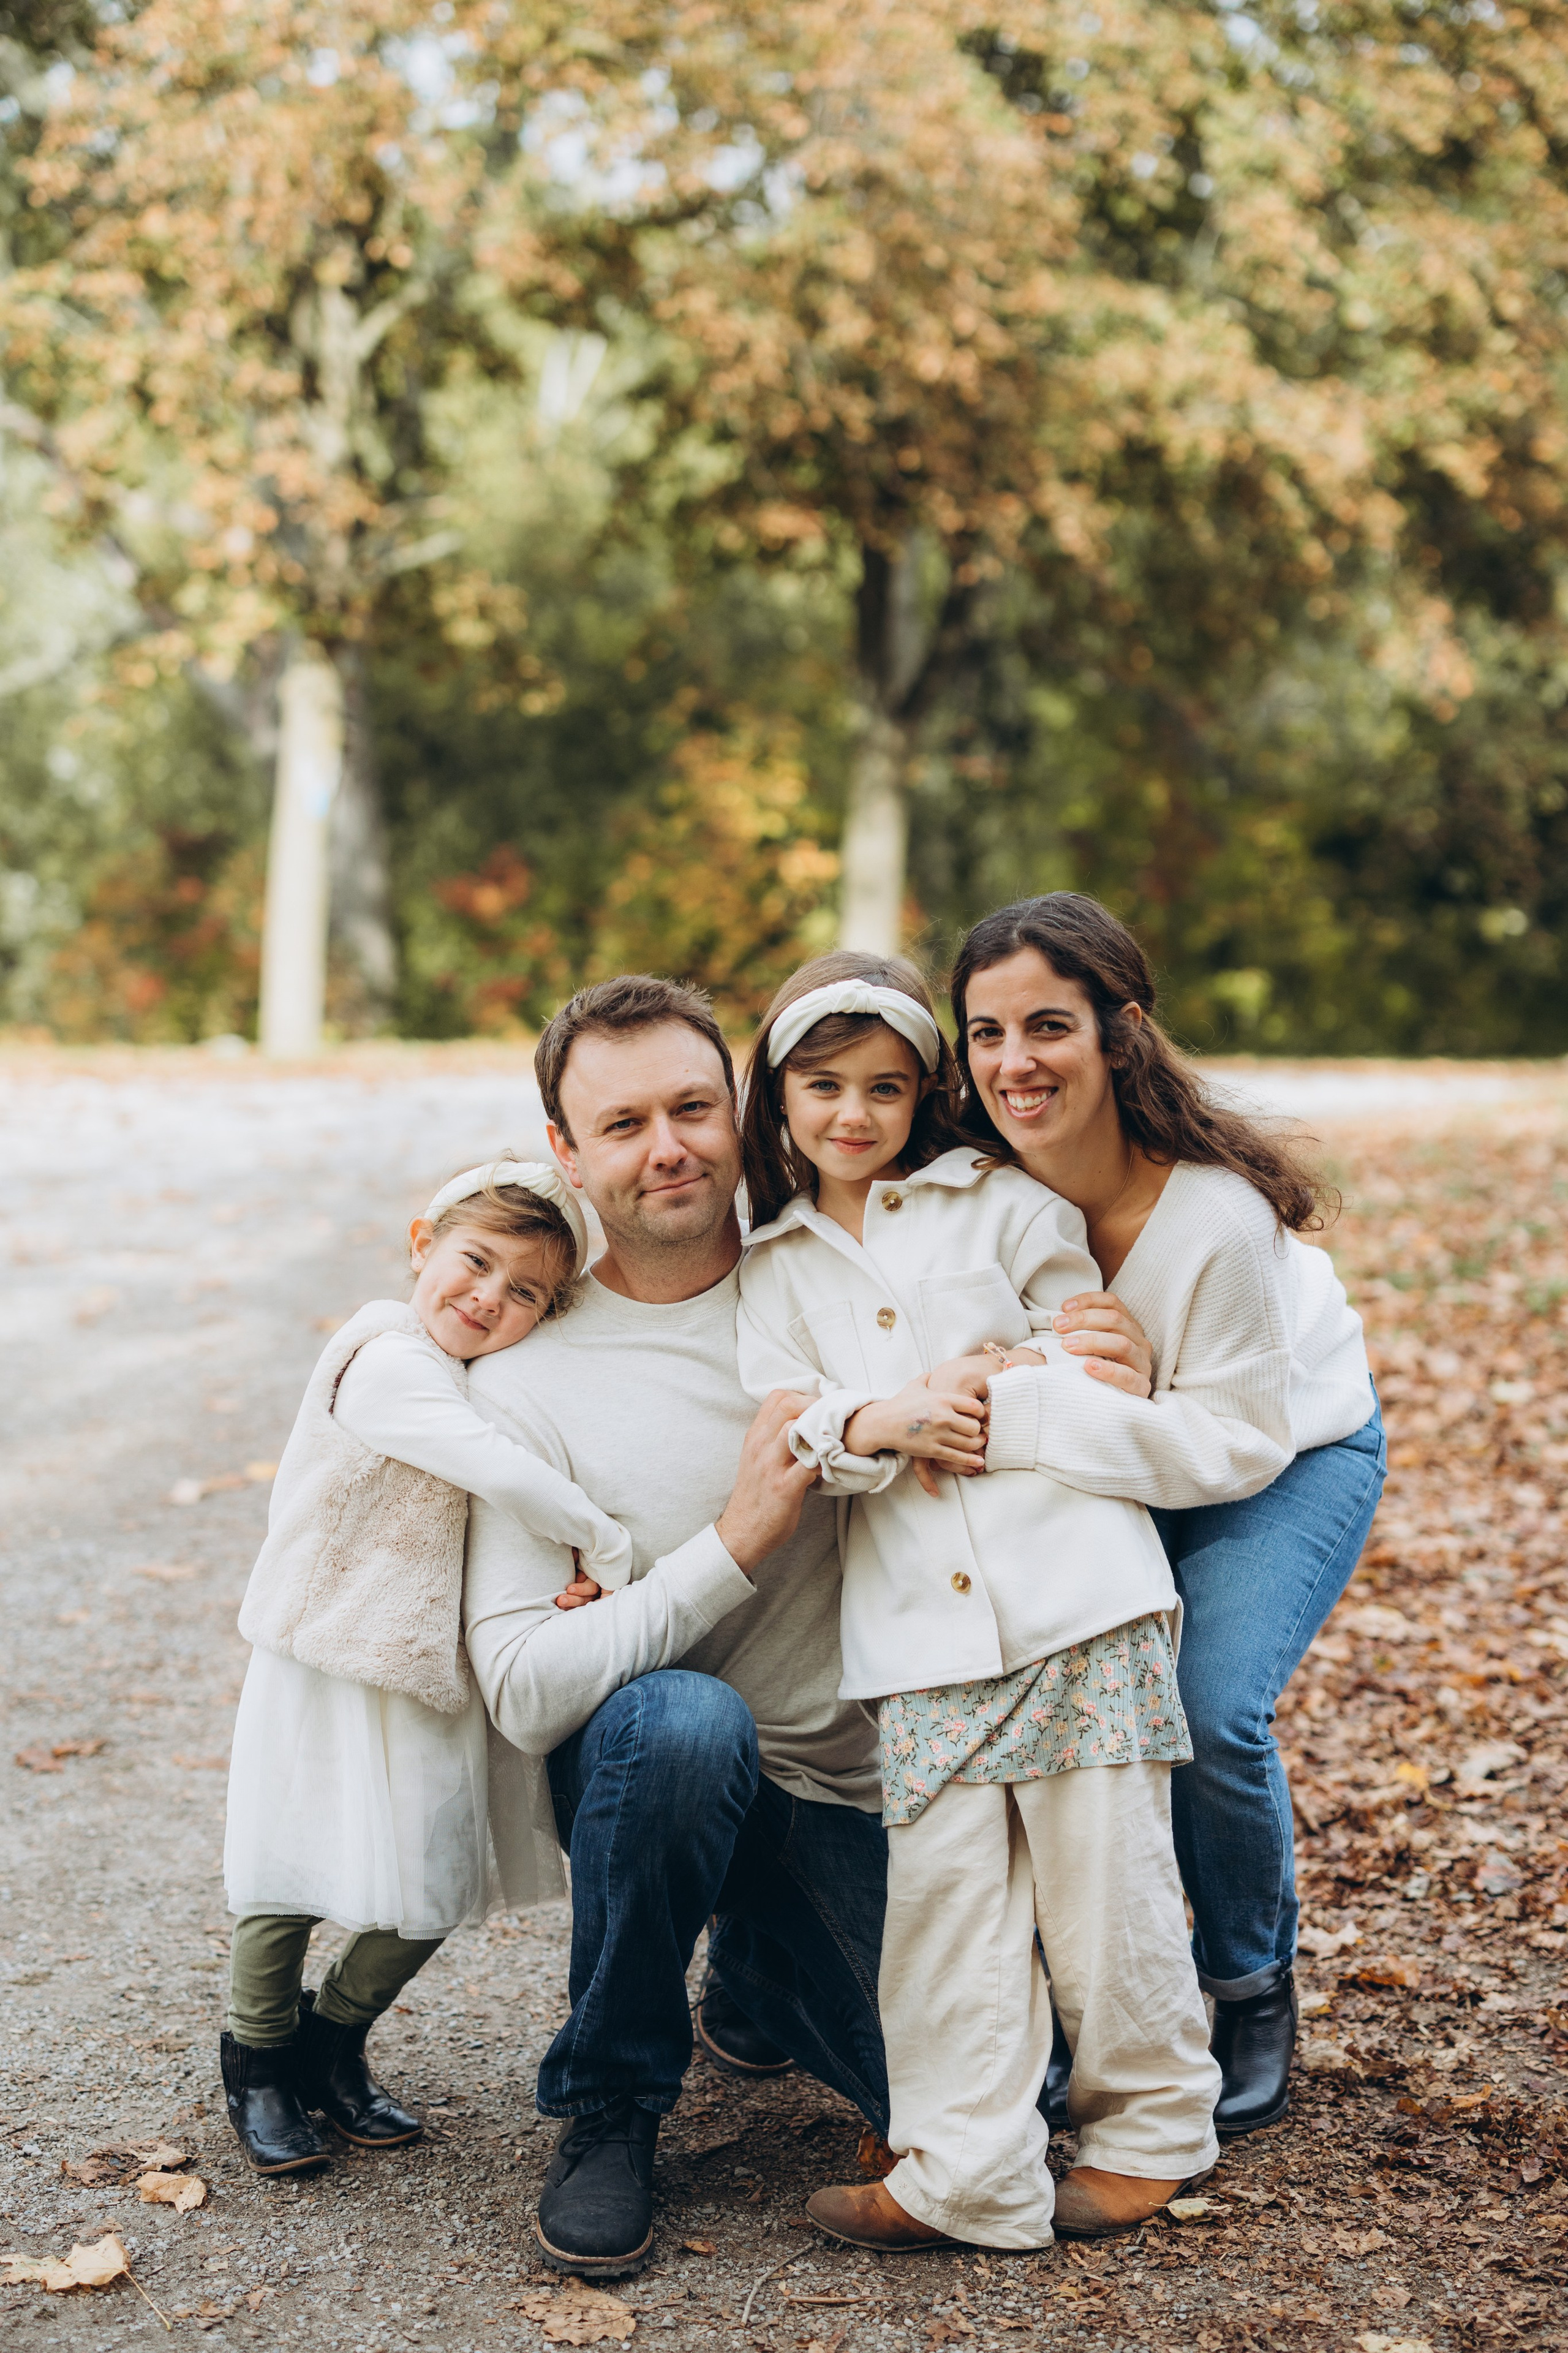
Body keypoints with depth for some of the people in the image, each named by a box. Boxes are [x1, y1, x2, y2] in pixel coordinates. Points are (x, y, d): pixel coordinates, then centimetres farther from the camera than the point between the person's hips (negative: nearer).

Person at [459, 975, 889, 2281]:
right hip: (651, 1780, -3)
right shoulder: (531, 1378, -11)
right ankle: (608, 2111, -11)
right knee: (682, 1720, -37)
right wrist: (736, 1544, -25)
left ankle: (762, 1967, 24)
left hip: (878, 1787, 3)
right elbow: (522, 1686, -17)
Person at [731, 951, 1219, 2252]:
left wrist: (997, 1386, -6)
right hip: (918, 1622, 2)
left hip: (1072, 1578, -2)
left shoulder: (1001, 1203, 9)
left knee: (1104, 1865, 2)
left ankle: (1152, 2125, 22)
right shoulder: (772, 1272, 16)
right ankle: (967, 2173, 5)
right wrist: (873, 1425, -13)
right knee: (943, 1878, -3)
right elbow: (780, 1433, 4)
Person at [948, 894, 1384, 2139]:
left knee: (1210, 1712, -23)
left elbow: (1241, 1441, -31)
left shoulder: (1216, 1207, -34)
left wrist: (1026, 1407, -43)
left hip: (1296, 1450, -4)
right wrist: (1075, 1371, -35)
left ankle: (1255, 1997, 7)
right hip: (1109, 1470, 4)